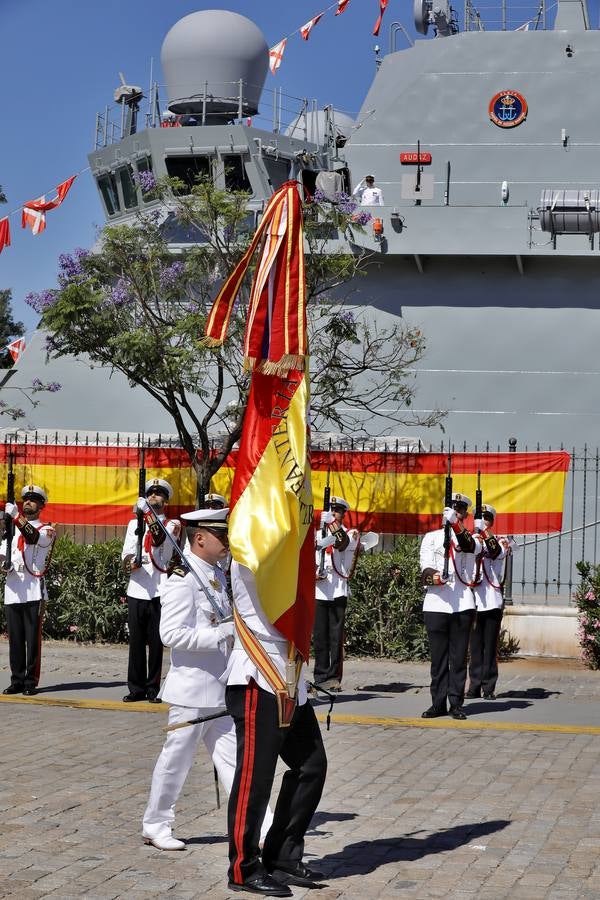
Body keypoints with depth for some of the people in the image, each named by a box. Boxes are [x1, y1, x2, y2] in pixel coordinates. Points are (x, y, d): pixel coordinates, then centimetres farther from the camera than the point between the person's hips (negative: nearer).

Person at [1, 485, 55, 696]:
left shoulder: (47, 530, 3)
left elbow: (33, 537, -19)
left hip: (34, 593, -4)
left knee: (33, 640, -3)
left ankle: (31, 682, 3)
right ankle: (17, 681, 11)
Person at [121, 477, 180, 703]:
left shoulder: (172, 525, 7)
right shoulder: (134, 523, 17)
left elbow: (162, 546, -11)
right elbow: (126, 553, 8)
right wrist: (129, 562, -14)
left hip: (159, 591, -3)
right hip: (136, 590, 3)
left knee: (156, 642, -1)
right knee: (136, 641, 4)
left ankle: (153, 688, 6)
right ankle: (136, 688, 11)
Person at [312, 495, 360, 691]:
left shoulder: (350, 534, 5)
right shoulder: (317, 535, 16)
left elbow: (342, 543, -19)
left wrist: (334, 525, -31)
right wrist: (312, 572, -2)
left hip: (338, 592, -3)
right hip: (319, 591, 3)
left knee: (336, 636, -5)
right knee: (319, 636, 4)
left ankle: (334, 676, -3)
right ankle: (321, 675, 11)